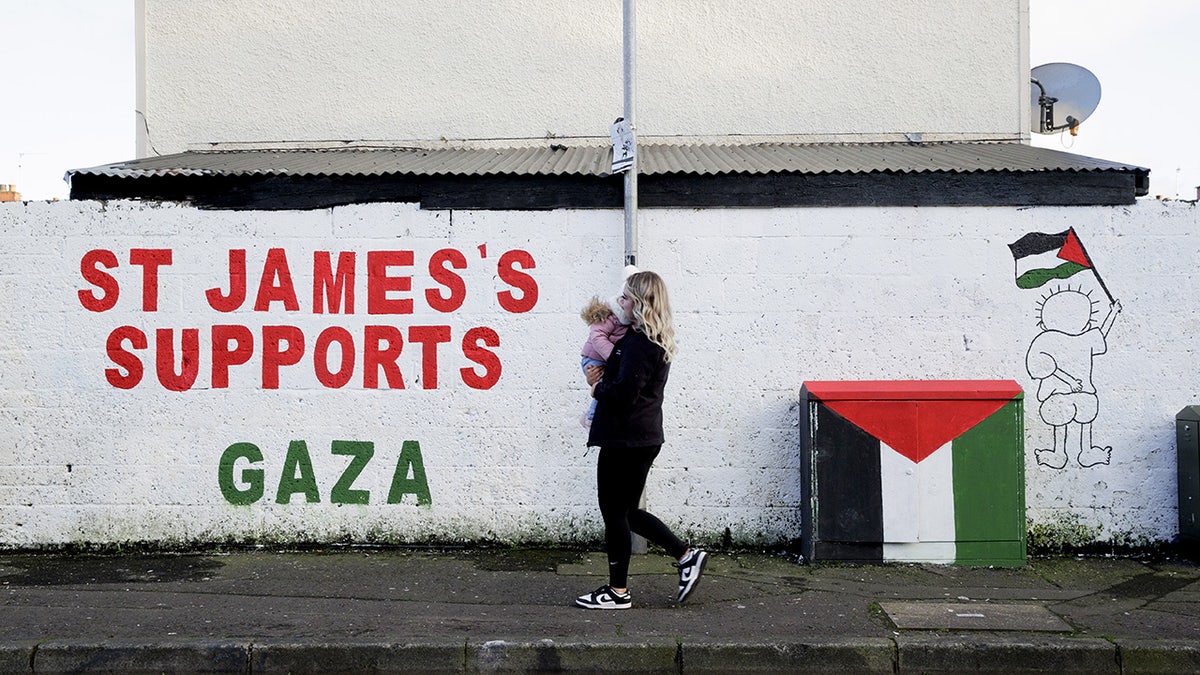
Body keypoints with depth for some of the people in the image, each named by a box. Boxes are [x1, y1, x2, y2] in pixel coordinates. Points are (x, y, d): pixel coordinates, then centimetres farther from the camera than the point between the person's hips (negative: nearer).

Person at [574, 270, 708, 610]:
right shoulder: (656, 342, 14)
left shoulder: (639, 344, -19)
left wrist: (598, 387, -6)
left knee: (615, 512, 1)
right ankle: (687, 556, 20)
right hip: (644, 438, 10)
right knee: (626, 512, 18)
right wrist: (603, 379, 2)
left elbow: (624, 394, -26)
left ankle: (618, 591, 11)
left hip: (626, 440, -10)